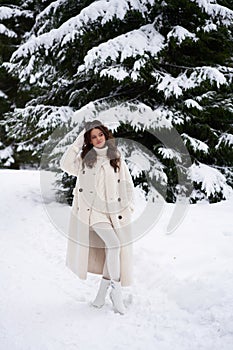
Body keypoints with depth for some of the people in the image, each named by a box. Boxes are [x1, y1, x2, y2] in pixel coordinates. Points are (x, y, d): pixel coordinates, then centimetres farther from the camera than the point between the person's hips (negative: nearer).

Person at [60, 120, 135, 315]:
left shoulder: (117, 158, 13)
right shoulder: (85, 158, 9)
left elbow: (128, 183, 15)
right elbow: (66, 165, -8)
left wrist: (130, 206, 4)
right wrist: (77, 143, -5)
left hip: (114, 210, 3)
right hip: (94, 210, -3)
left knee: (113, 250, -1)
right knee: (113, 243, -22)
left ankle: (102, 291, 15)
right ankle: (116, 290, -11)